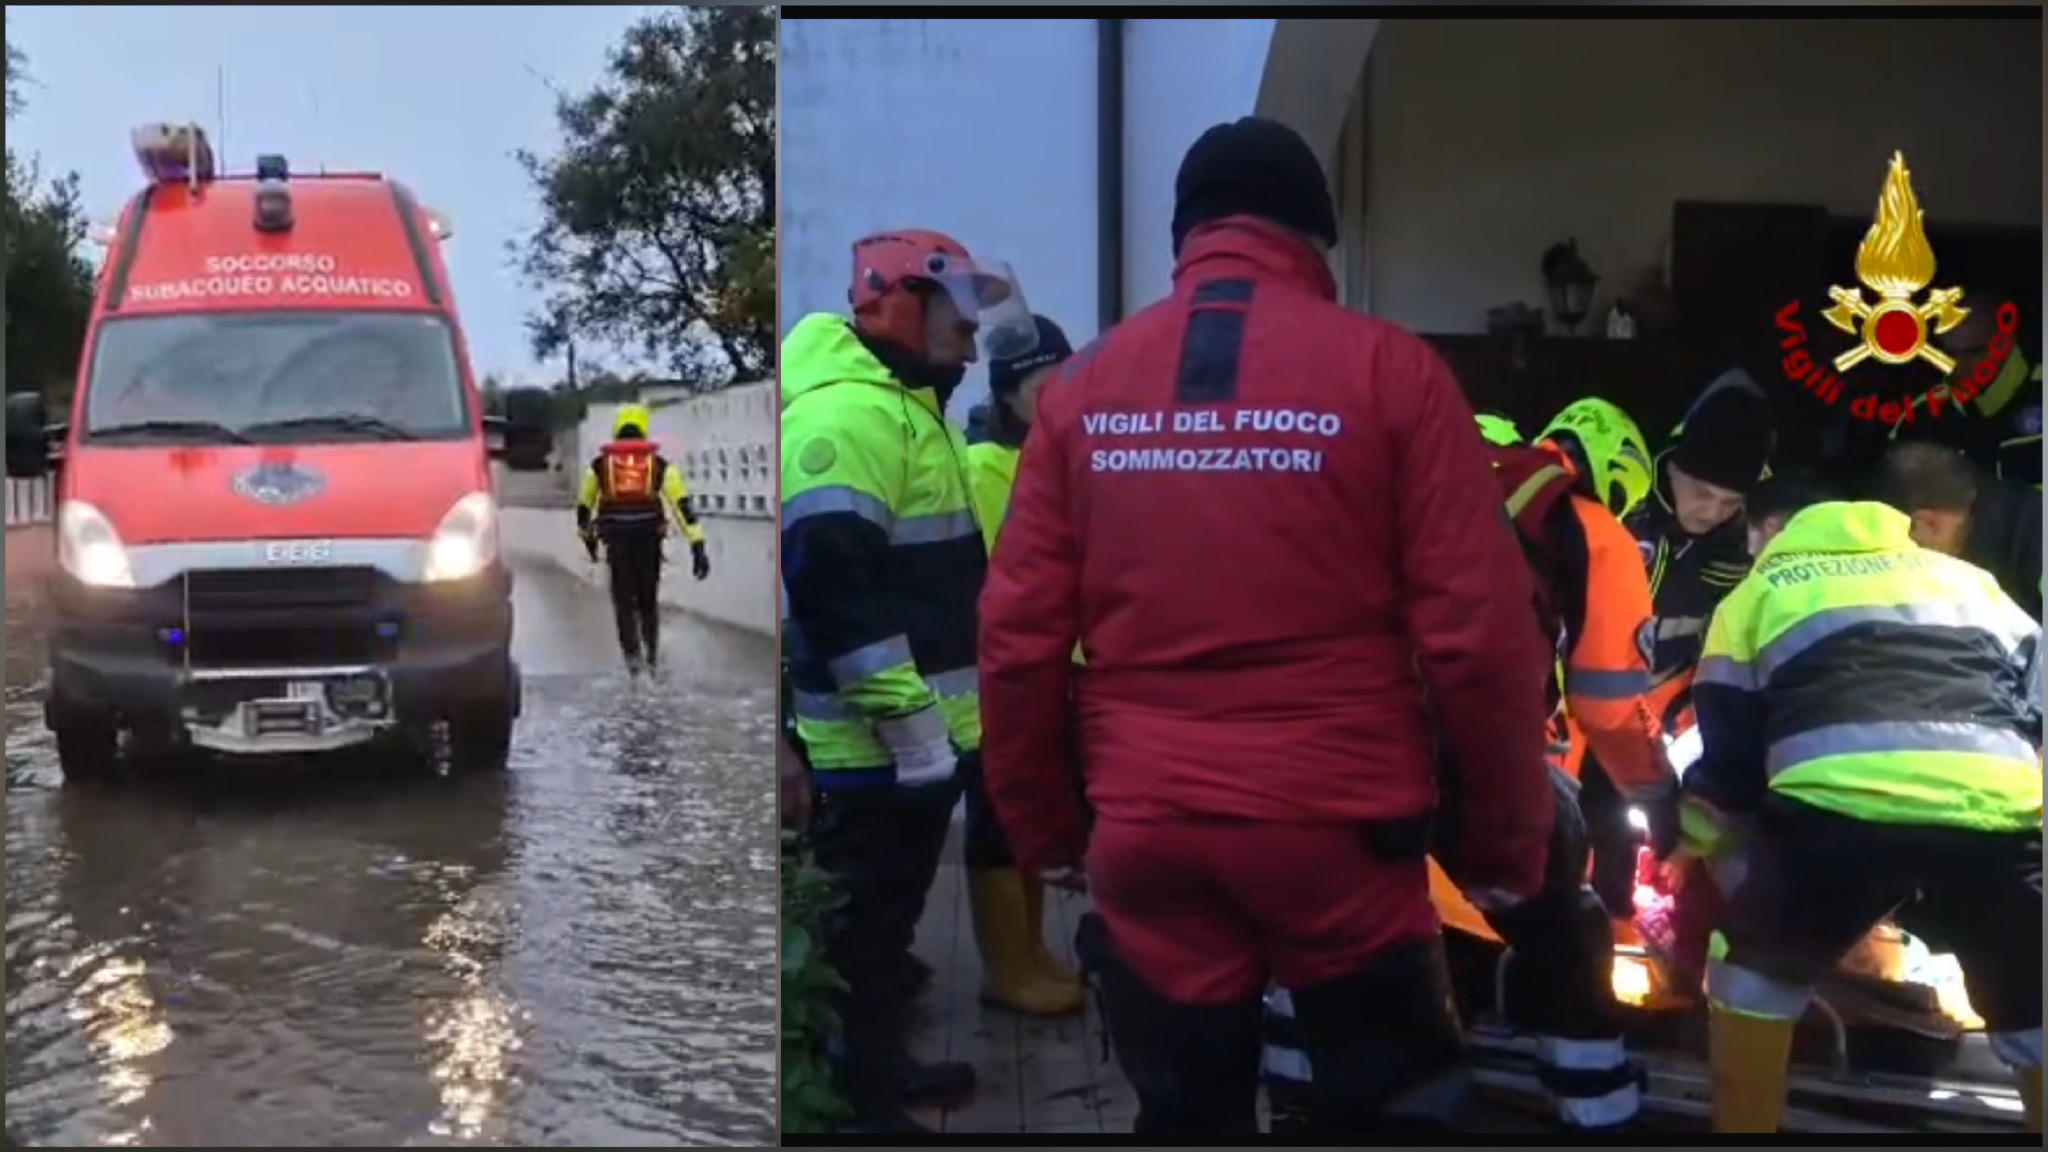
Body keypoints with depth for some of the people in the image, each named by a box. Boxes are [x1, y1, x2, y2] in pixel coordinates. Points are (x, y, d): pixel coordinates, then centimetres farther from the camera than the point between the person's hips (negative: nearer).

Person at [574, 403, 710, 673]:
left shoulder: (599, 465, 10)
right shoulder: (660, 464, 7)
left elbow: (583, 506, 20)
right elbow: (682, 504, -1)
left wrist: (588, 538, 38)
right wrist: (698, 546, -4)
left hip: (616, 538, -1)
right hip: (649, 538, 1)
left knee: (624, 599, 9)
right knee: (648, 598, 18)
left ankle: (633, 654, -6)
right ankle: (652, 655, 28)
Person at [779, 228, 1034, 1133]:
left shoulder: (907, 407, 18)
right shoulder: (849, 412, -17)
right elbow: (834, 582, -26)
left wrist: (939, 714, 25)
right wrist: (910, 720, -25)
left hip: (924, 732, 11)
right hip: (883, 742, -11)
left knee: (891, 912, 21)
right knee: (866, 922, 0)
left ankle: (883, 1069, 35)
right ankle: (861, 1103, 11)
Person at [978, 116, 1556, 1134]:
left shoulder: (1085, 385, 3)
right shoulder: (1387, 371, -5)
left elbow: (1017, 639, 2)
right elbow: (1479, 635, -8)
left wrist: (1042, 824, 14)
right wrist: (1507, 839, 2)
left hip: (1145, 835, 3)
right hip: (1339, 827, -2)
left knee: (1186, 1120, 15)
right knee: (1389, 1106, 15)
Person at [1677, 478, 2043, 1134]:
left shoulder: (1758, 592, 29)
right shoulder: (1964, 576, 35)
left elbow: (1730, 752, 26)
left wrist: (1700, 845, 42)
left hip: (1836, 803, -2)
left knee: (1753, 970, 25)